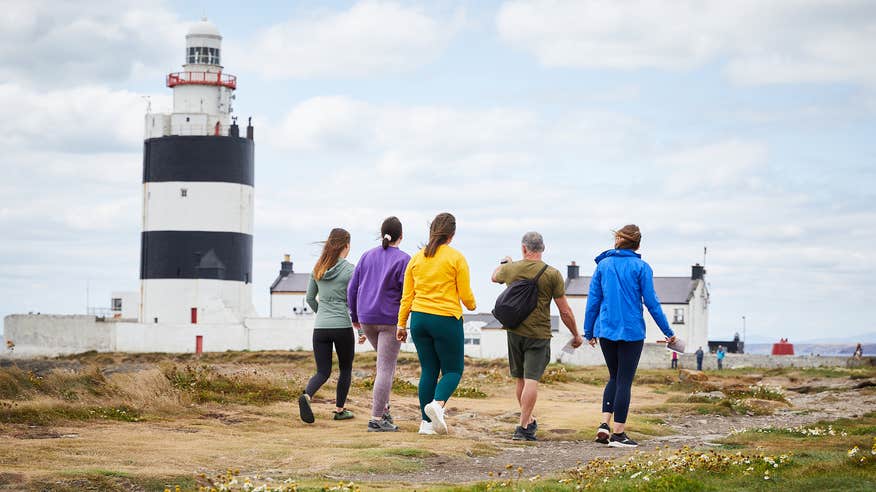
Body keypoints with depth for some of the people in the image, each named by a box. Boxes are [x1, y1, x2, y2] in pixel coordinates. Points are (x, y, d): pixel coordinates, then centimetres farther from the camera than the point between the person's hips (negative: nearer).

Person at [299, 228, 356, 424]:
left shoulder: (318, 269, 7)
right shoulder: (349, 270, -8)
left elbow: (309, 299, 12)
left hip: (320, 327, 4)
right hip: (342, 327, -4)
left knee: (323, 371, 6)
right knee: (346, 369, 17)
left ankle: (307, 395, -22)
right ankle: (339, 409, 22)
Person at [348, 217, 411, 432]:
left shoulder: (367, 256, 9)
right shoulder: (403, 259, -7)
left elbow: (352, 289, 9)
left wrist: (355, 318, 17)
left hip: (366, 319, 5)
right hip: (390, 320, -5)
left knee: (387, 361, 23)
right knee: (385, 368, -4)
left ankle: (383, 407, 15)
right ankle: (377, 419, -8)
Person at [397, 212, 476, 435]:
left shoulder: (416, 258, 7)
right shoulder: (456, 258, -6)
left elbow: (407, 296, 7)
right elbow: (465, 294, -4)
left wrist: (401, 323, 13)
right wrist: (472, 306, 17)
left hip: (419, 319, 5)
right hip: (446, 320, -4)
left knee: (428, 370, 12)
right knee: (453, 370, 7)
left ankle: (426, 422, 9)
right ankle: (438, 404, -21)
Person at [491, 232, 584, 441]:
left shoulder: (511, 269, 1)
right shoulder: (552, 274, -7)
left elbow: (495, 276, 28)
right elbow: (565, 311, -5)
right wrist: (576, 335, 8)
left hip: (514, 331, 3)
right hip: (538, 334, -3)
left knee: (521, 379, 17)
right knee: (531, 380, -6)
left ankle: (529, 421, 30)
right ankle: (523, 427, -13)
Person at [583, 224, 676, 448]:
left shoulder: (603, 265, 5)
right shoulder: (641, 267, -4)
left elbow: (593, 300, 6)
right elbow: (651, 302, -6)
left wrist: (589, 332, 14)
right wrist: (668, 332, 1)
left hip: (606, 330, 4)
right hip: (631, 332, -4)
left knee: (615, 377, 18)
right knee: (624, 381, 2)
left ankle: (604, 424, 5)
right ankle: (618, 433, 3)